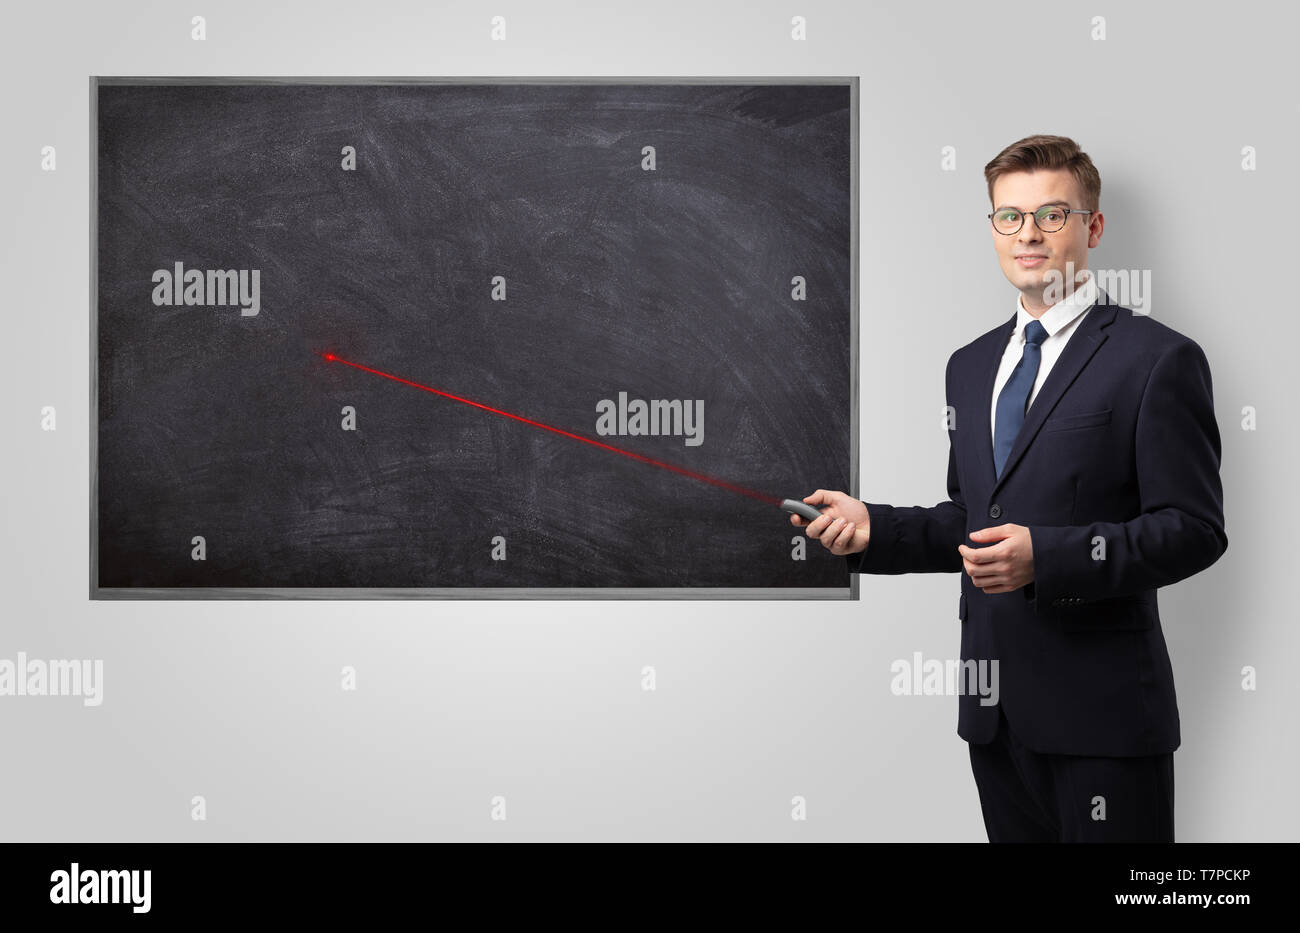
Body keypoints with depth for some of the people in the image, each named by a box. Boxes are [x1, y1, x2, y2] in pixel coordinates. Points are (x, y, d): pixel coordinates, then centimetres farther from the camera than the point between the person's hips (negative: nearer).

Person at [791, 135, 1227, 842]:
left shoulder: (1158, 360, -6)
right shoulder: (970, 366, 16)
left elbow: (1192, 528, -11)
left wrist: (1046, 555, -22)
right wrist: (874, 528, 3)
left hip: (1102, 710, -6)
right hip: (994, 706, 6)